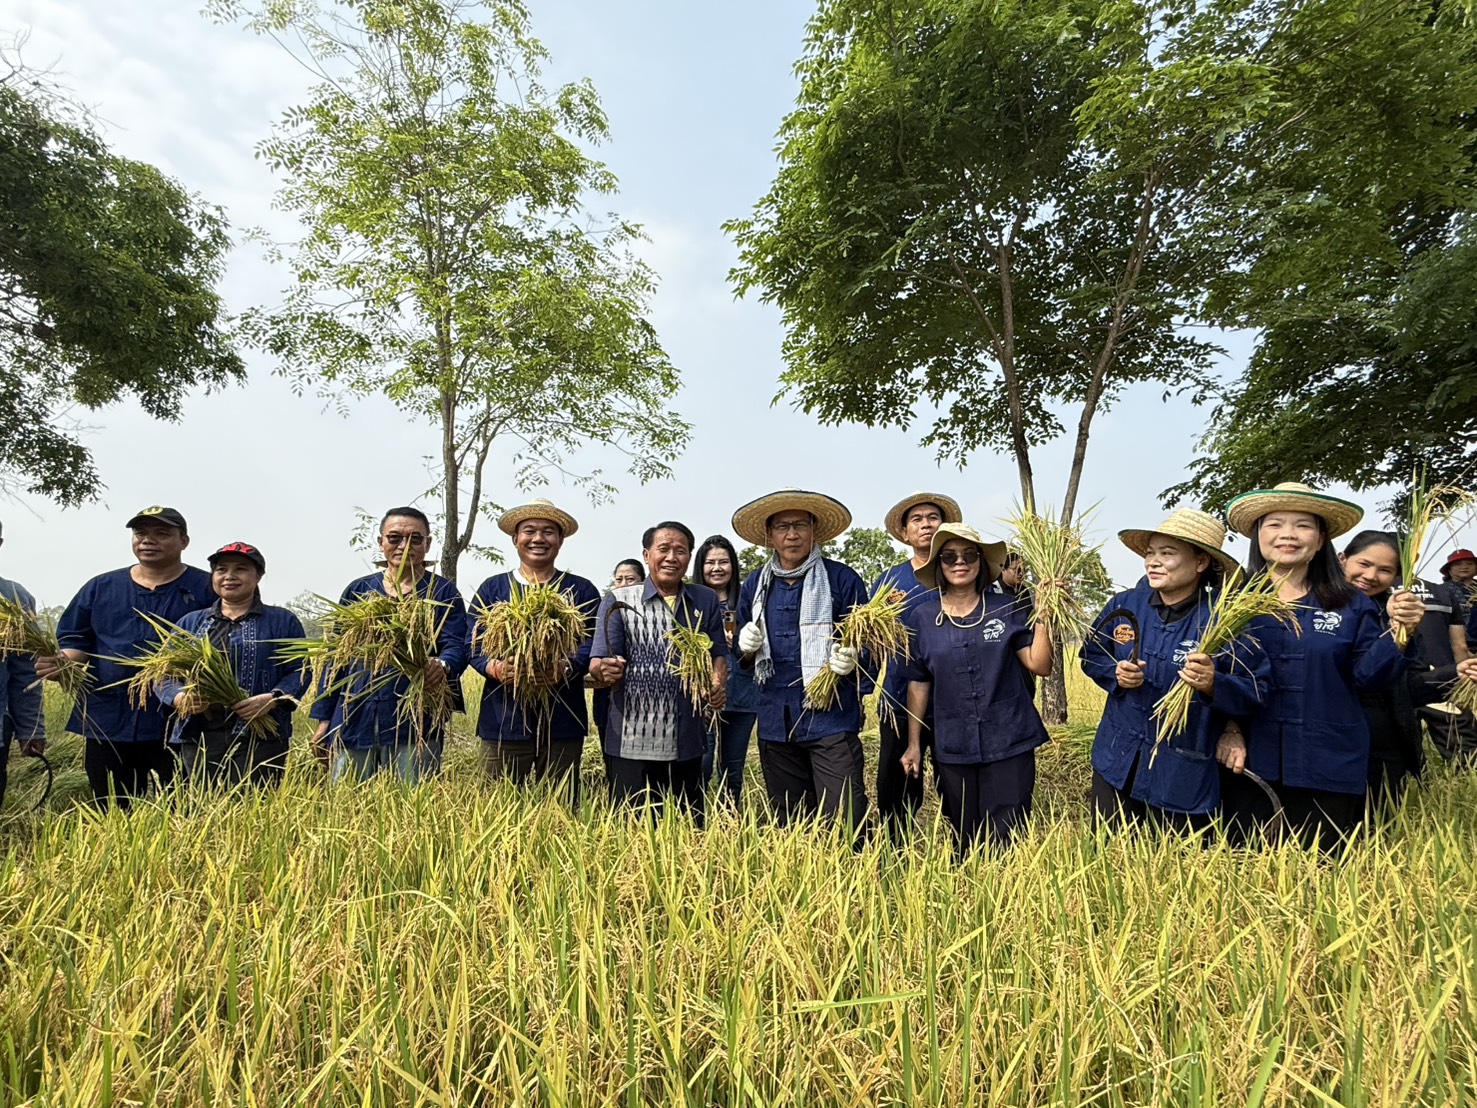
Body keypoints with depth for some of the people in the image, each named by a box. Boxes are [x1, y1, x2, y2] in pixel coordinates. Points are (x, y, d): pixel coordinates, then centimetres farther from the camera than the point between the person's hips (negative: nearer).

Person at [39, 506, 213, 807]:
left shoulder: (207, 589, -1)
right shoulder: (100, 588, 13)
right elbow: (77, 642, 15)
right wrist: (61, 664, -7)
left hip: (180, 724, -4)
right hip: (108, 722, 4)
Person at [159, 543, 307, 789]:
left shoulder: (282, 621, 8)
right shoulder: (189, 623, 18)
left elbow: (299, 672, 1)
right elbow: (165, 675, 13)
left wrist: (273, 699, -17)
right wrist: (180, 699, -8)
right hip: (198, 738, 3)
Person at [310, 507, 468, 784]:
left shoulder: (442, 592, 4)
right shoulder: (358, 591, 14)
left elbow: (457, 646, -7)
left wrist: (443, 666, -31)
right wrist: (324, 719, 11)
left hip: (415, 723, -3)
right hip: (354, 722, 3)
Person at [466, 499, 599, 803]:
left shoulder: (582, 591, 7)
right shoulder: (492, 588, 10)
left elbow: (592, 644, -1)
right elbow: (473, 644, 4)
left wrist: (565, 667, -21)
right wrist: (496, 668, -17)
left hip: (562, 721, 0)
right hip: (504, 720, 0)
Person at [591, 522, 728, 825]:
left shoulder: (706, 601, 9)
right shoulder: (618, 601, 0)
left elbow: (718, 653, 12)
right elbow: (598, 663, -4)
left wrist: (718, 683, -9)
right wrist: (604, 671, -28)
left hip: (687, 742, 3)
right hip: (630, 742, -3)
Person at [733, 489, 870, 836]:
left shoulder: (842, 579, -4)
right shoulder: (754, 586, 10)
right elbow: (745, 657, 18)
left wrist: (852, 659, -21)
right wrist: (748, 647, -4)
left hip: (832, 720, -4)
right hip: (775, 724, 5)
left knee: (845, 827, -7)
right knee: (788, 826, 16)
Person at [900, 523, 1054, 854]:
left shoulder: (1005, 609, -1)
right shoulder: (922, 618, 0)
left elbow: (1040, 666, -3)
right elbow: (918, 683, 5)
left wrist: (1042, 618, -13)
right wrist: (913, 744, 5)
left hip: (1009, 743, -1)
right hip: (953, 749, 1)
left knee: (1005, 843, 2)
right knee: (966, 844, 13)